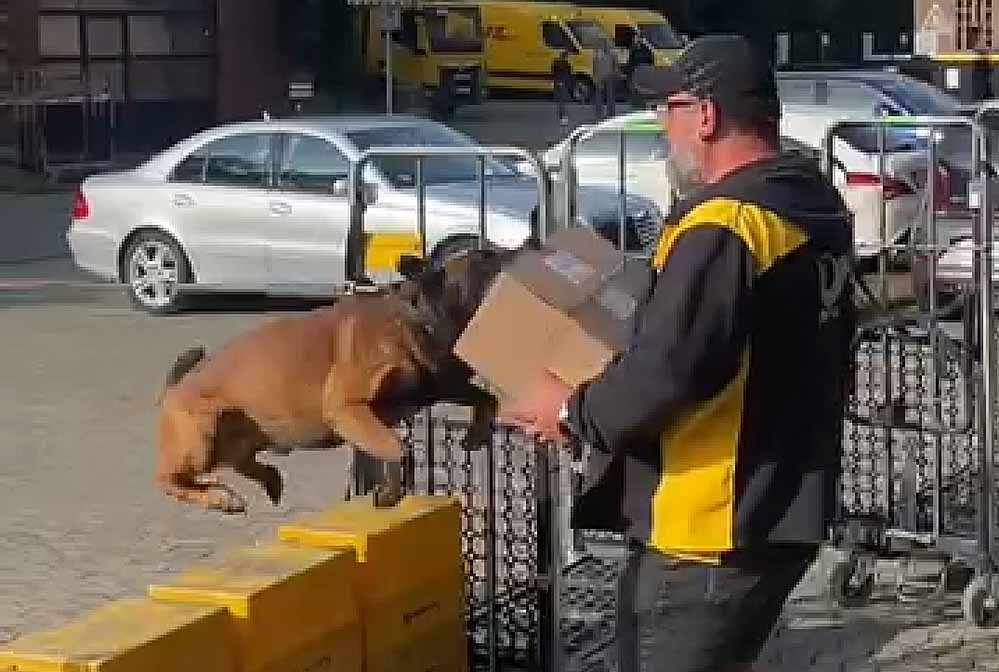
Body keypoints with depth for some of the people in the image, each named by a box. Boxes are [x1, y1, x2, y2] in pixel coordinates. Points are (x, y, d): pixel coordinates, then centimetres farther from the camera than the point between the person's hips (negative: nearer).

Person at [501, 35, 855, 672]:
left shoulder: (725, 226, -22)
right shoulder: (817, 203, 8)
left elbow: (665, 371, -28)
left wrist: (575, 411, -10)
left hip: (717, 531, -9)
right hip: (779, 508, 9)